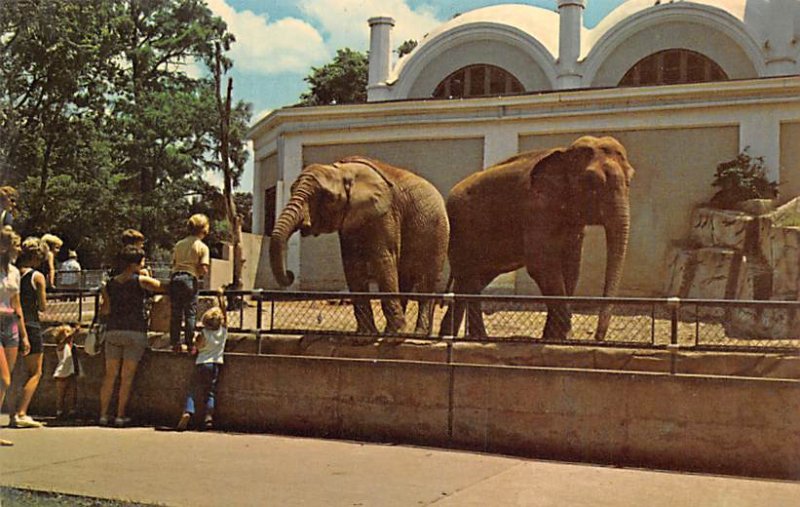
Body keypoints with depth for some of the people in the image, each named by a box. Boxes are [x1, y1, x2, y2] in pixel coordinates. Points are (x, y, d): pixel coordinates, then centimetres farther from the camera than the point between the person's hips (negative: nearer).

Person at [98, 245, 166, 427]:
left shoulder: (109, 284, 8)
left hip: (113, 331, 4)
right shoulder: (141, 281, -5)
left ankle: (103, 414, 10)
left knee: (110, 375, 10)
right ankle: (120, 415, 4)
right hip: (135, 332, -4)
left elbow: (104, 311, 7)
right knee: (127, 377, 2)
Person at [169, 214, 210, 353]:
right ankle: (189, 343, 4)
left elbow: (173, 264, 11)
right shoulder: (202, 247, -1)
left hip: (175, 278, 4)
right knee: (190, 313, 3)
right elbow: (203, 269, -8)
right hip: (190, 279, -4)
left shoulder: (179, 244, 13)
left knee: (176, 313, 9)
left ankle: (175, 343, 13)